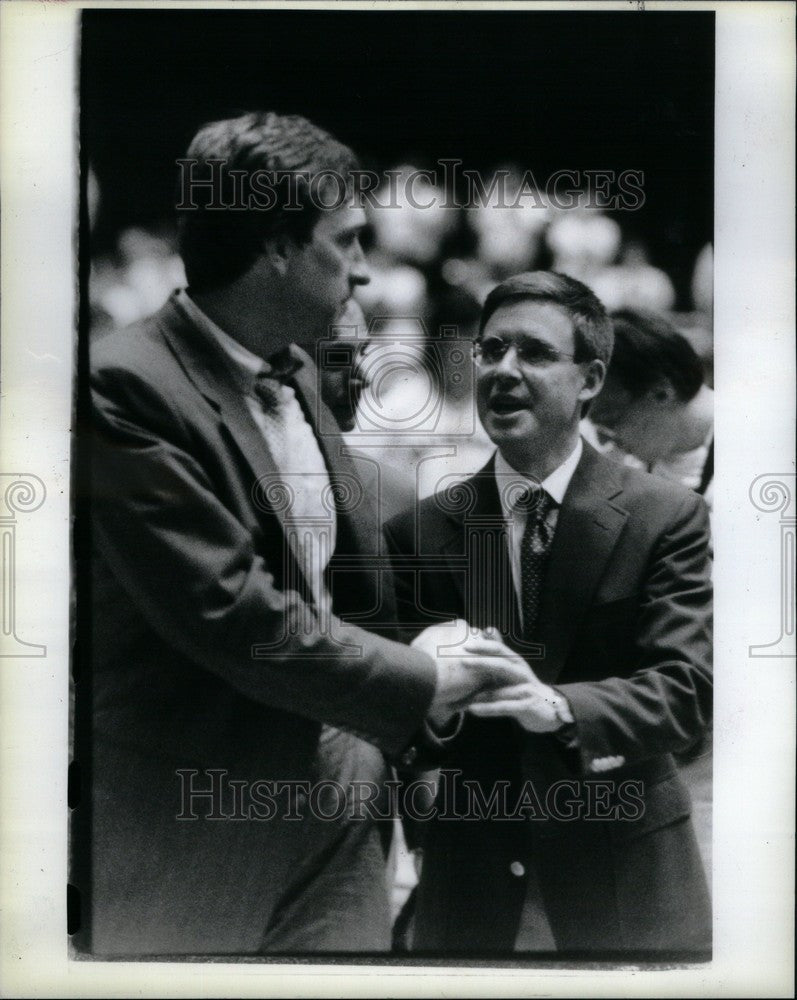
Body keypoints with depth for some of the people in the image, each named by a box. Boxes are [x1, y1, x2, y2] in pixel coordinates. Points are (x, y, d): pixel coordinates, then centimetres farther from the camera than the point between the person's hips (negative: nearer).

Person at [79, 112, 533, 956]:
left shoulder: (297, 376, 10)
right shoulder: (128, 389, -17)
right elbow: (230, 615, -22)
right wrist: (416, 682, -12)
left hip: (336, 808, 7)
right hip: (196, 843, -7)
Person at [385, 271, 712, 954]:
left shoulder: (667, 518, -4)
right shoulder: (422, 532, 1)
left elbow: (687, 686, -12)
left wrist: (560, 709, -29)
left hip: (623, 884, -1)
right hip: (468, 882, 1)